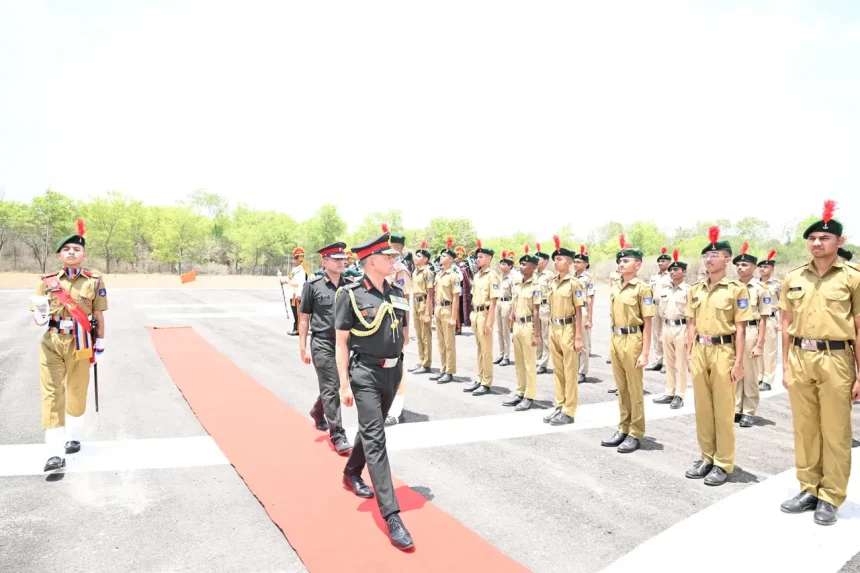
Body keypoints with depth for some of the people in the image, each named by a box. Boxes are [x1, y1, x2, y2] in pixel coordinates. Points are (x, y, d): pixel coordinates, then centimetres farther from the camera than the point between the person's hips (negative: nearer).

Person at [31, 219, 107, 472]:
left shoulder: (94, 280, -3)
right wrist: (41, 316, -19)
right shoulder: (47, 281, 1)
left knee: (77, 394, 14)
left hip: (80, 345, -1)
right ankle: (55, 453, -4)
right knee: (51, 394, -5)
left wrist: (100, 344, 3)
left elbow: (98, 315, 1)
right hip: (51, 344, 1)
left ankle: (73, 437, 37)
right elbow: (38, 318, 4)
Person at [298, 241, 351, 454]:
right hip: (322, 344, -4)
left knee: (333, 386, 18)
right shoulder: (312, 285, -5)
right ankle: (338, 436, 2)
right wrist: (303, 347, -4)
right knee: (330, 389, -4)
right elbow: (304, 318, -1)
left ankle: (317, 411, 47)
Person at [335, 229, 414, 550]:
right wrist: (344, 384, -13)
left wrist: (397, 355, 6)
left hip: (393, 371, 6)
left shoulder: (397, 293, 4)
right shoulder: (350, 294, -12)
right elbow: (341, 342, -11)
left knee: (372, 428, 22)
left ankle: (352, 473, 48)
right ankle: (391, 515, -9)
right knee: (375, 437, -8)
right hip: (365, 373, -6)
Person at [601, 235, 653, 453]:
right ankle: (623, 429, 25)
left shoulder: (642, 289, -10)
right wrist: (612, 343, 15)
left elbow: (647, 323, -11)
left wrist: (645, 353, -15)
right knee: (621, 389, 14)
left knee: (635, 390, 3)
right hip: (615, 341, 7)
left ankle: (636, 434, 14)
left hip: (632, 341, -7)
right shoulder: (615, 289, 10)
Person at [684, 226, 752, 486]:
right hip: (700, 351, 5)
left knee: (723, 410, 3)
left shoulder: (737, 289, -6)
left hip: (723, 352, -5)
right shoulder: (695, 289, 9)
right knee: (702, 408, 12)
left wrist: (738, 361, -10)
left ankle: (723, 464, 14)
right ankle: (707, 458, 25)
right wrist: (689, 353, 9)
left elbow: (740, 328, -7)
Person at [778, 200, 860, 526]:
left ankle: (830, 498, 17)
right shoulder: (793, 278, 7)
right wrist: (785, 366, 8)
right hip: (800, 359, 3)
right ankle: (809, 490, 24)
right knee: (804, 429, 11)